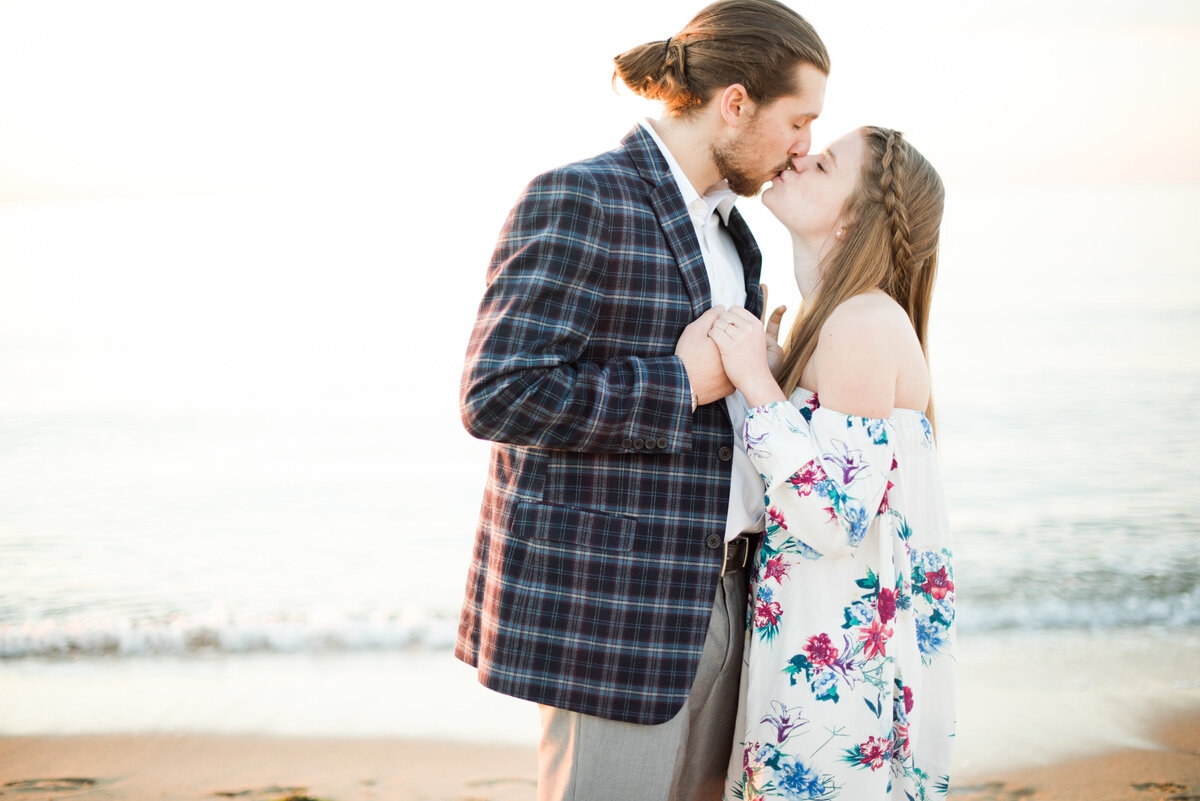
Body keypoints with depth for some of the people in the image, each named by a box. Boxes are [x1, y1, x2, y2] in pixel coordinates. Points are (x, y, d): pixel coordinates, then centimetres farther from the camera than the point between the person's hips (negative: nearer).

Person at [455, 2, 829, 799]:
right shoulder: (577, 202, -15)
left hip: (707, 586, 9)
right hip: (611, 605, -9)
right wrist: (685, 385, -19)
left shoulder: (719, 223, 14)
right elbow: (499, 396, -23)